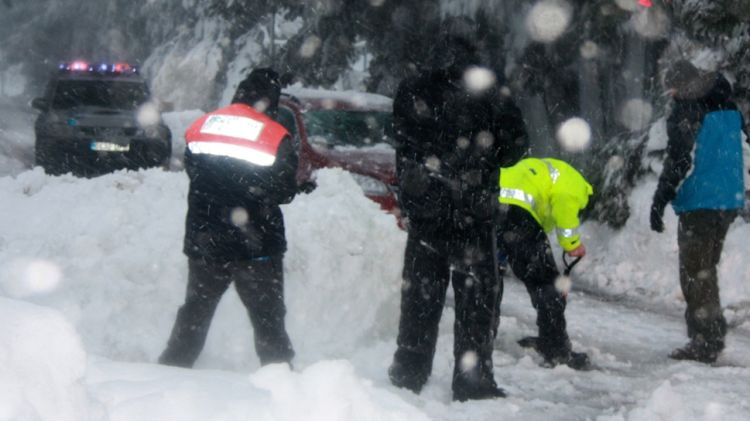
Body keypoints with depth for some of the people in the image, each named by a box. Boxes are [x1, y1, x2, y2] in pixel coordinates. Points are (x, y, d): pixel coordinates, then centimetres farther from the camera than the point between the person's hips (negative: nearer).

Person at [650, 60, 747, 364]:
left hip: (699, 204, -8)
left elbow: (678, 162, -17)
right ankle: (713, 336, 23)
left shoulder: (687, 112, -12)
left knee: (694, 273, -1)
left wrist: (659, 202, -13)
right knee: (706, 270, 19)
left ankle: (704, 342, -2)